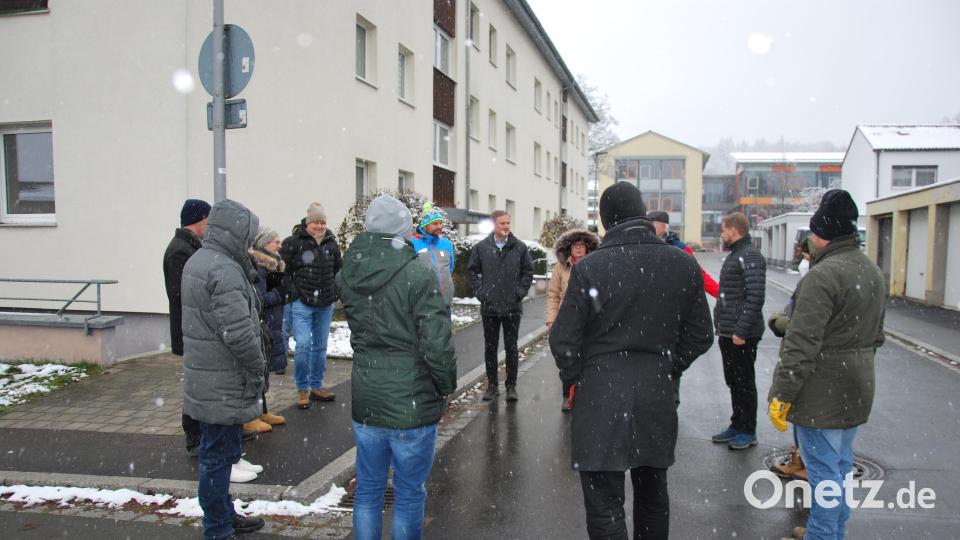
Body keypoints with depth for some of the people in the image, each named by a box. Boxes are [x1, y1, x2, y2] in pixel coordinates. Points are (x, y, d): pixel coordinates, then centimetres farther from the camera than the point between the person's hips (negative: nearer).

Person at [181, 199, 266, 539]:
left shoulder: (198, 260, 11)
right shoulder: (225, 271, -22)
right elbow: (239, 332, -25)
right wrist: (257, 369, -12)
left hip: (204, 380, 10)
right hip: (224, 386, -10)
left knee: (217, 452, 21)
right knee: (218, 455, 2)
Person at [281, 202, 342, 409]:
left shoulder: (331, 243, 7)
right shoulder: (293, 242, -8)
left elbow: (339, 269, 18)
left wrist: (335, 291, 12)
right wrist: (293, 291, -9)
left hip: (325, 305, 5)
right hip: (301, 304, -5)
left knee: (320, 346, 12)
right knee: (303, 345, -11)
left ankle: (316, 386, 26)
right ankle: (302, 389, 6)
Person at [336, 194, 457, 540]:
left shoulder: (349, 273, 0)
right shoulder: (418, 272, -17)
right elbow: (436, 342, -17)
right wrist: (447, 385, -5)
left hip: (365, 403, 5)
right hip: (412, 404, -5)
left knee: (368, 490, 19)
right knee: (409, 494, 11)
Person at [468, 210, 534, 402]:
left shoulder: (519, 247, 0)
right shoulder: (481, 247, 0)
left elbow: (528, 271, 7)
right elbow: (473, 271, 6)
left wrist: (520, 292, -2)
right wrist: (480, 292, -3)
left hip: (513, 307, 0)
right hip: (489, 307, 1)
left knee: (511, 347, 7)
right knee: (490, 348, 9)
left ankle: (511, 386, 17)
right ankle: (492, 385, 21)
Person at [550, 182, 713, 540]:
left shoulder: (588, 268, -13)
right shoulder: (684, 265, -2)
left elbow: (563, 341, -9)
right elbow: (700, 336, 5)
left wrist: (574, 379, 8)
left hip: (600, 397, -4)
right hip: (658, 397, 5)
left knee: (605, 506, 4)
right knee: (653, 496, 22)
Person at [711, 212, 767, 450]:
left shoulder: (750, 257, -15)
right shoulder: (735, 255, 17)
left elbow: (755, 297, -22)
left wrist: (741, 330, -24)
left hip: (741, 335, -10)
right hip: (728, 332, 10)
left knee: (744, 383, 2)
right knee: (733, 381, 16)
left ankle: (748, 431, 13)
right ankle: (737, 425, 27)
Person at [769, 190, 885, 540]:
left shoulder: (823, 275, -21)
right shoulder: (873, 272, 10)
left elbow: (802, 343, -23)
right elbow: (876, 336, 18)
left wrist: (781, 394, -18)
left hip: (822, 391, -9)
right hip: (857, 392, 9)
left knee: (822, 468, 2)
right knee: (842, 464, 19)